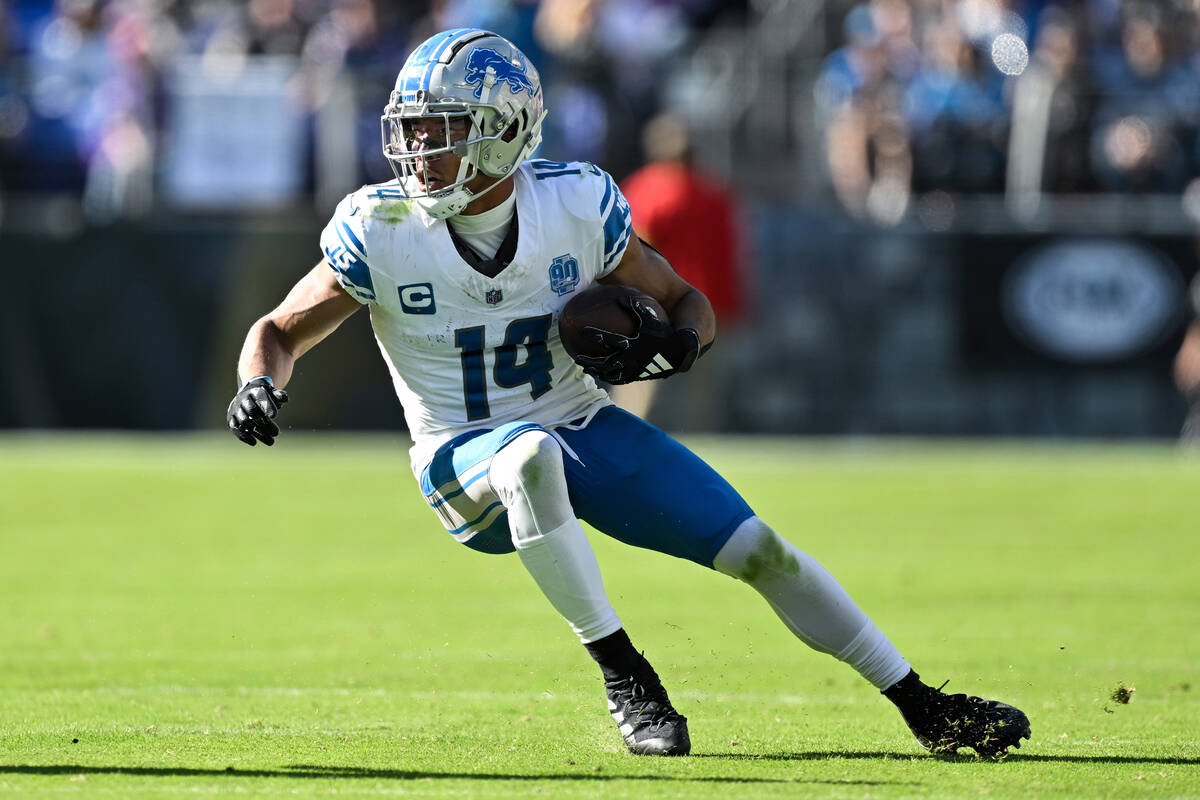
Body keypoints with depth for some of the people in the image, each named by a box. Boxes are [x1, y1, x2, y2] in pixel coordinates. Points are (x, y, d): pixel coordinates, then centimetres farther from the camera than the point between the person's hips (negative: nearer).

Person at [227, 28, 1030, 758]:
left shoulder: (576, 207, -12)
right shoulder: (381, 232, -15)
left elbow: (684, 301, 2)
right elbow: (282, 331, -4)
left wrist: (676, 343, -22)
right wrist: (261, 384, -27)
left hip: (583, 429, 2)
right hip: (467, 459, -2)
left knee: (758, 548, -6)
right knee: (530, 457, -39)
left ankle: (924, 709, 9)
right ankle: (624, 678, -29)